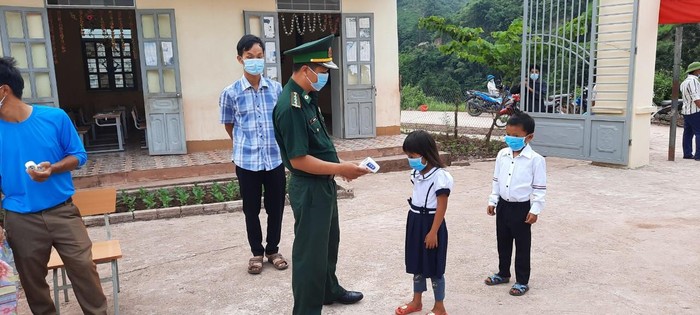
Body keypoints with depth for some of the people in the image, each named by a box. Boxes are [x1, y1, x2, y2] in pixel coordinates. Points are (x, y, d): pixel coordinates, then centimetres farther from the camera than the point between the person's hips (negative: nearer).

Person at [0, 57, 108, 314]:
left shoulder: (55, 118, -9)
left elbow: (79, 156, 0)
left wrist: (52, 168, -19)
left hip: (62, 211, -1)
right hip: (21, 220, 2)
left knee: (84, 267, 3)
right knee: (31, 279, 15)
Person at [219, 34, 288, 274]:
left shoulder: (276, 88, 0)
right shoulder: (230, 93, -5)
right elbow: (229, 126, 7)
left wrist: (277, 144, 12)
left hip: (275, 158, 2)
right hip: (247, 161, -1)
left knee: (275, 207, 12)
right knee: (251, 209, 11)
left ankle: (273, 250, 32)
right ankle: (257, 253, 30)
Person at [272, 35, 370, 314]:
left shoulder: (308, 97, 5)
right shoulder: (291, 106, -25)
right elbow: (299, 160, -26)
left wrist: (338, 166, 11)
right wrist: (340, 169, -23)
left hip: (324, 184, 10)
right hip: (309, 189, -10)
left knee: (329, 241, 25)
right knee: (310, 250, 5)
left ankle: (329, 290, 46)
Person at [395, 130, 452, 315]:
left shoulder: (440, 176, -20)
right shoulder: (416, 173, 5)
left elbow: (441, 207, -19)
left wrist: (433, 232, -18)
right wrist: (414, 220, 18)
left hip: (431, 223, -8)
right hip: (415, 221, 8)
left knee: (434, 266, 5)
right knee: (416, 262, 18)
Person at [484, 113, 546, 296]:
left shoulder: (536, 159, -14)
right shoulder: (502, 155, 2)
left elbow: (540, 188, -10)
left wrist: (535, 210, -13)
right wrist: (493, 201, 9)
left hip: (522, 207, -6)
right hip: (503, 205, 6)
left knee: (522, 246, 7)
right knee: (503, 242, 18)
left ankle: (522, 281, 21)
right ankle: (503, 274, 35)